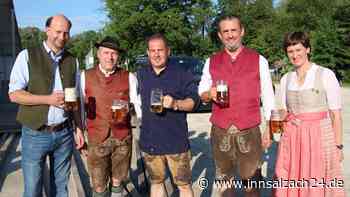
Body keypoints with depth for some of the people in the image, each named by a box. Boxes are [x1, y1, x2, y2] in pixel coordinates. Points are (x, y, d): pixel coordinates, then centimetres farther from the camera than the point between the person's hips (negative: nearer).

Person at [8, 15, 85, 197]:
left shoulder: (72, 61, 8)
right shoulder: (27, 56, -3)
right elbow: (14, 94, -7)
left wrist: (79, 128, 9)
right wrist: (48, 99, -18)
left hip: (64, 134, 3)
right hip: (35, 134, -3)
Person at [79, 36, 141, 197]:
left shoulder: (129, 77, 0)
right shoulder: (85, 76, 1)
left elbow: (139, 105, 0)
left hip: (123, 138, 1)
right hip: (96, 139, 0)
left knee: (117, 183, 14)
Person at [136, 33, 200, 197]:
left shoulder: (182, 75, -2)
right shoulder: (141, 75, 11)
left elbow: (194, 101, -8)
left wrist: (176, 104, -25)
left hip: (176, 142, -4)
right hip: (149, 141, 4)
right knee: (156, 182, 17)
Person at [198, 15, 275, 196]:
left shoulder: (259, 60, 1)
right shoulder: (211, 62, 6)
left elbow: (267, 97, 4)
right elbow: (201, 92, 12)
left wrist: (269, 129, 1)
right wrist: (209, 94, -11)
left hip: (249, 131, -2)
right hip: (220, 132, 2)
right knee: (223, 180, 12)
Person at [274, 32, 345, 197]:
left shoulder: (326, 75, -7)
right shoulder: (286, 79, 7)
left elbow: (336, 114, -6)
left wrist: (338, 146, -6)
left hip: (320, 137, -4)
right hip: (291, 138, 4)